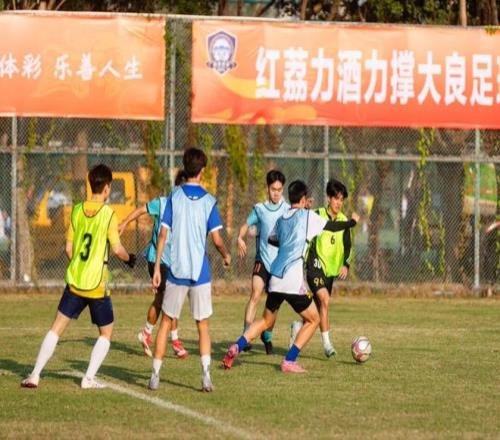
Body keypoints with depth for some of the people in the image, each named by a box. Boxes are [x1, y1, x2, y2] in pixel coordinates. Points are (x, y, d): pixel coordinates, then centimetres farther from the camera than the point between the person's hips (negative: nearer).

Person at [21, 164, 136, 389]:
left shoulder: (77, 210, 4)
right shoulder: (108, 214, -9)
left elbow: (69, 247, 8)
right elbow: (116, 248, -10)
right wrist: (129, 258, 11)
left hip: (74, 280, 4)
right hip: (97, 284, -4)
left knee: (57, 327, 9)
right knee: (106, 332, 13)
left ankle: (35, 375, 2)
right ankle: (89, 378, 2)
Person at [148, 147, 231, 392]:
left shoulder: (174, 198, -1)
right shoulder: (209, 201, -3)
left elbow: (163, 235, -3)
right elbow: (217, 240, -5)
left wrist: (157, 267, 1)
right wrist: (226, 256, 16)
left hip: (176, 271, 1)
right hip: (200, 271, -1)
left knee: (166, 323, 10)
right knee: (202, 326, 9)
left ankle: (155, 376, 6)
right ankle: (206, 373, -7)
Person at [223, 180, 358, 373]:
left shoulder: (281, 219, 16)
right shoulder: (307, 216, -2)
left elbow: (271, 239, 31)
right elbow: (332, 226, 4)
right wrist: (352, 221, 23)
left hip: (275, 278, 6)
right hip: (293, 281, -6)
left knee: (266, 321, 20)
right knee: (313, 320, 9)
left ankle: (236, 348, -1)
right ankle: (289, 361, 0)